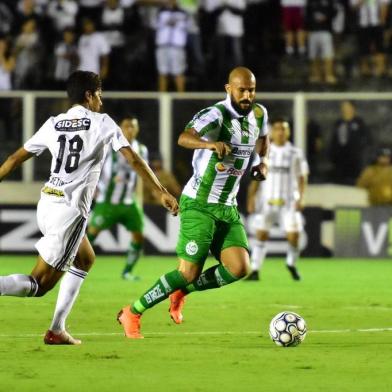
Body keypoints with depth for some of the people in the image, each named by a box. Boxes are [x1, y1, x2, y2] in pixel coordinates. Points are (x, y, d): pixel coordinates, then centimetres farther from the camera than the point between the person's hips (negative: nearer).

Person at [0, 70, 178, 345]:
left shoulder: (53, 125, 12)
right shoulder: (103, 123, -1)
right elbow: (134, 160, -4)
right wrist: (163, 193, 0)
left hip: (46, 203, 6)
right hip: (70, 210, -6)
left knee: (85, 259, 27)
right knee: (39, 285, -4)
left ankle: (57, 329, 20)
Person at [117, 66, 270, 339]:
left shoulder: (259, 114, 5)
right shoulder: (217, 114, -19)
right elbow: (184, 138, -38)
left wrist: (262, 161, 10)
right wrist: (210, 144, -58)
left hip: (228, 208, 7)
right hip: (199, 205, -7)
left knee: (239, 268, -11)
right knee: (189, 273, -9)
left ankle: (181, 292, 15)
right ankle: (132, 314, 9)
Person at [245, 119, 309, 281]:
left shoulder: (295, 153, 4)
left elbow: (302, 178, 6)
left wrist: (300, 198, -6)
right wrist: (251, 199, 0)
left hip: (288, 202, 0)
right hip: (267, 200, 0)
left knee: (293, 235, -7)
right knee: (261, 235, -6)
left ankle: (291, 264, 20)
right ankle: (255, 270, -2)